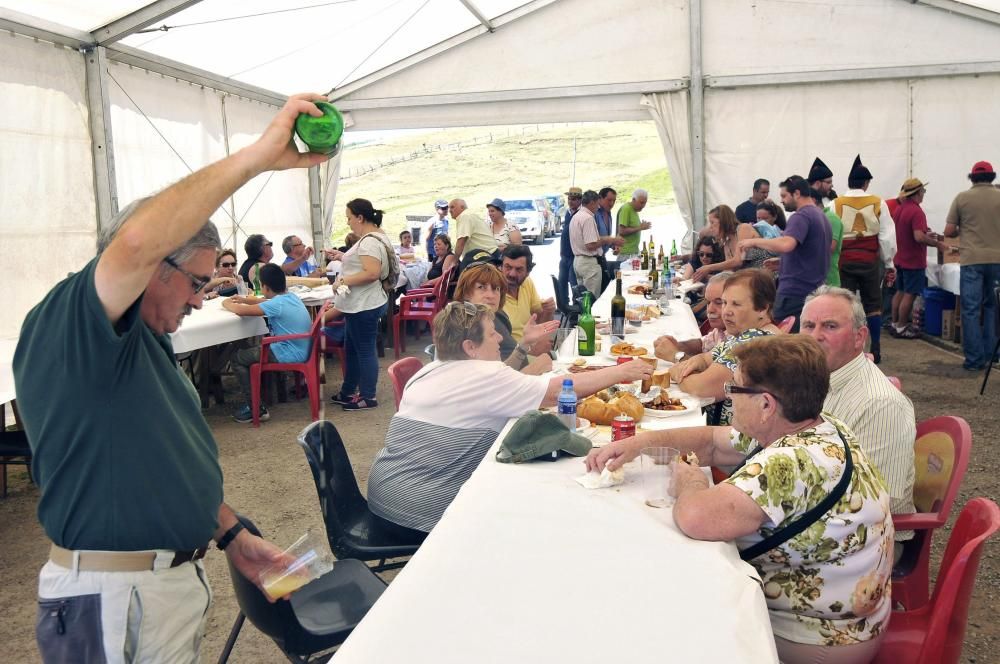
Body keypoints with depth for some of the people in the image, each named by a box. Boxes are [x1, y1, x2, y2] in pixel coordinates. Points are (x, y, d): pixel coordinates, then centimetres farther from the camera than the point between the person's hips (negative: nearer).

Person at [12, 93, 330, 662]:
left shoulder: (149, 345, 14)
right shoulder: (66, 325, -16)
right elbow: (138, 242, -37)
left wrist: (233, 537, 13)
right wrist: (257, 157, -34)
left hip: (176, 575, 9)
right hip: (115, 600, -9)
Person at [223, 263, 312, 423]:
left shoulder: (277, 304, -20)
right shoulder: (291, 296, 6)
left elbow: (241, 311, -18)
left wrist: (227, 303, 2)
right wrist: (246, 300, 20)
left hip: (290, 355, -9)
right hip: (301, 351, 9)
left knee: (238, 358, 3)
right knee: (252, 349, 28)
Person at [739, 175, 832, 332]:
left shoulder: (801, 216, -14)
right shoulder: (822, 216, 18)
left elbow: (786, 244, -31)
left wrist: (754, 241, -19)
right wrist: (781, 261, 22)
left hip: (795, 292, -10)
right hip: (814, 290, 10)